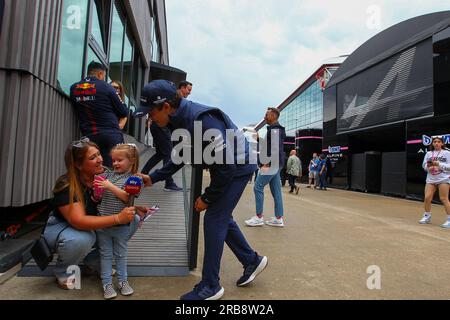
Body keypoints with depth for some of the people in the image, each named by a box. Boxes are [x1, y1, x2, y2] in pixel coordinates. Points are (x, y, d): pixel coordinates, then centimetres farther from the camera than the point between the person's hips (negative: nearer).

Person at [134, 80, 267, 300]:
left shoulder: (202, 119, -31)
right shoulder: (181, 120, -1)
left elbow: (227, 165, -28)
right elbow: (180, 159, 11)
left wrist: (207, 198, -18)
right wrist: (153, 178, 5)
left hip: (237, 168, -9)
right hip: (225, 168, 9)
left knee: (214, 220, -7)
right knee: (222, 218, 15)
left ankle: (210, 286, 8)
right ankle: (252, 261, 32)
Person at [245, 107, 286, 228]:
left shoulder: (274, 129, -11)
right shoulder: (276, 129, 20)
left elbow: (275, 147, -22)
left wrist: (267, 163, -23)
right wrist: (258, 139, 13)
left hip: (272, 163, -10)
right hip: (275, 164, 10)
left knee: (258, 187, -7)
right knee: (276, 191, 8)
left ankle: (259, 217, -2)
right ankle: (278, 218, 11)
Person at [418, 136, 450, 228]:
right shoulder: (428, 154, 10)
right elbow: (424, 166, 10)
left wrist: (439, 164, -19)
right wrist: (428, 166, -11)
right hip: (430, 179, 4)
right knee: (427, 198, 0)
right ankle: (427, 217, 17)